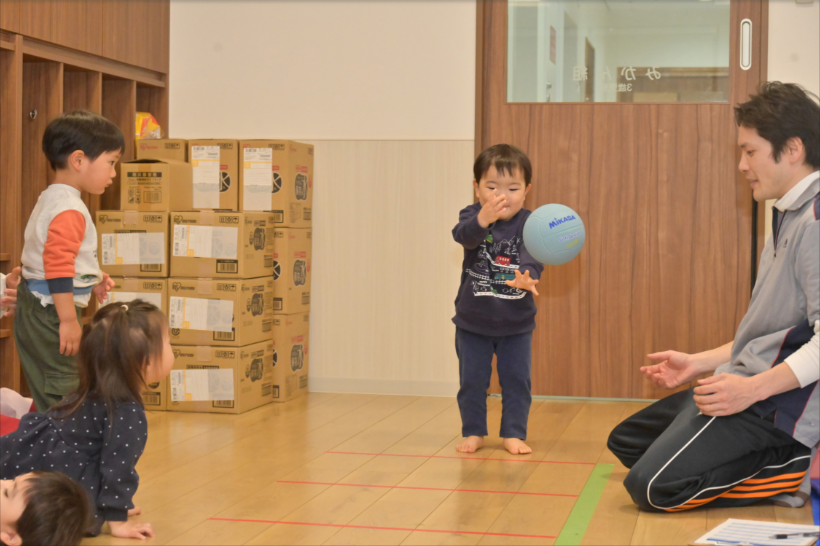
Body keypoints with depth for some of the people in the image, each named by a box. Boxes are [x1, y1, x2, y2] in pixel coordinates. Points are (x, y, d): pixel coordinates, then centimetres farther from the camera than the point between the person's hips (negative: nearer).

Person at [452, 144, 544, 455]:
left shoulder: (528, 224, -11)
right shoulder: (472, 217, -11)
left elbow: (533, 257, -23)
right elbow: (463, 235, -33)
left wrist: (526, 278, -46)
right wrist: (483, 219, -56)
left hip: (516, 323, 0)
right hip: (472, 321, 0)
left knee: (517, 380, 5)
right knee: (472, 380, 8)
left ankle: (513, 434, 17)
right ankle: (473, 432, 21)